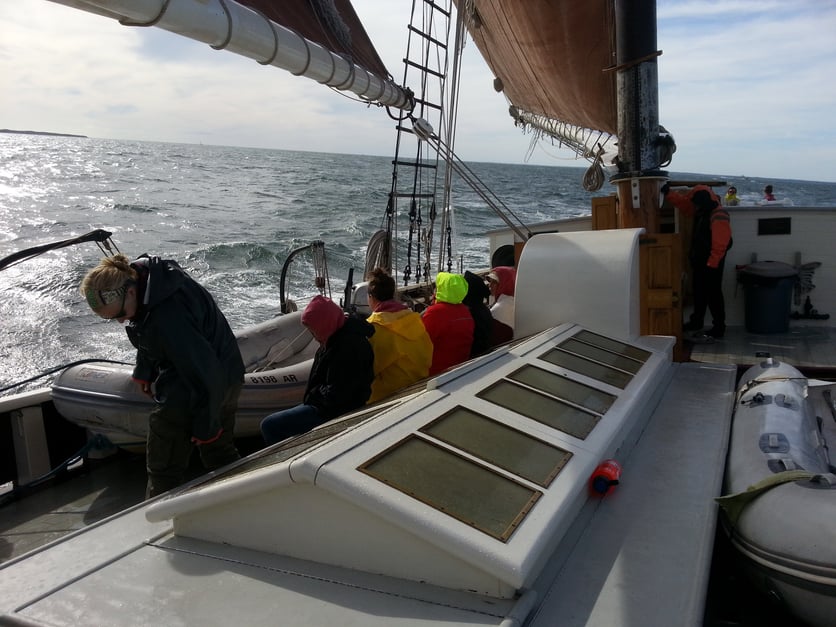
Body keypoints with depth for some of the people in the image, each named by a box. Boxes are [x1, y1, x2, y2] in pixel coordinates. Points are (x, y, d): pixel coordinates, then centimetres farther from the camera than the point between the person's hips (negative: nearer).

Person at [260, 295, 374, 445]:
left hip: (335, 410, -11)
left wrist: (311, 398, -9)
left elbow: (336, 395, -25)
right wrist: (311, 397, 5)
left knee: (269, 426, -11)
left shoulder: (348, 347, -27)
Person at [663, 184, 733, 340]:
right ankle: (696, 322, 33)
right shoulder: (702, 211, 7)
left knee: (713, 294, -3)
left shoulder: (719, 217, -22)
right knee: (699, 292, 19)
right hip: (699, 261, 10)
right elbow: (683, 202, 14)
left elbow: (719, 245, -25)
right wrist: (668, 192, 1)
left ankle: (718, 329, 4)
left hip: (711, 263, -10)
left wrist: (711, 265, -23)